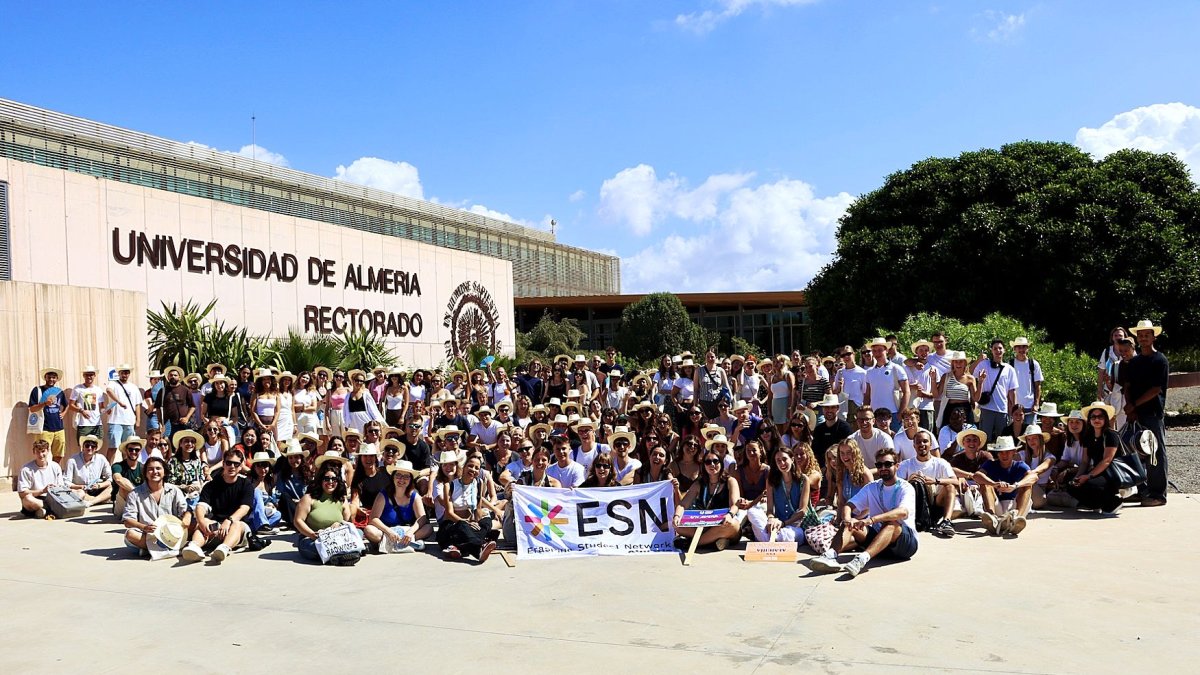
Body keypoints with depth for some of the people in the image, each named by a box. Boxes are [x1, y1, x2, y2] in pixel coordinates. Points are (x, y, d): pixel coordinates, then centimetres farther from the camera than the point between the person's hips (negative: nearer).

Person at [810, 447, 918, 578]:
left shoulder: (905, 488, -6)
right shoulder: (872, 487, 10)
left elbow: (903, 512, -29)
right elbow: (847, 506, -2)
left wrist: (871, 520, -42)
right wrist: (847, 519, -28)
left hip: (906, 540, -5)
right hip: (877, 536, 5)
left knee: (892, 523, -35)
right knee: (851, 523, -18)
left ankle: (862, 559, -57)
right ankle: (830, 555, -44)